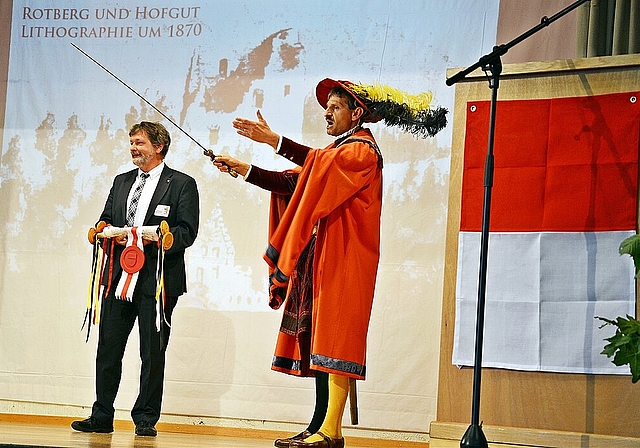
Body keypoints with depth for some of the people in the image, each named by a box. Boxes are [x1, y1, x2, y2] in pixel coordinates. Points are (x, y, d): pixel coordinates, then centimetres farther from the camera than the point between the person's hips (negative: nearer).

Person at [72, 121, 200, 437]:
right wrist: (111, 234, -2)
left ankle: (145, 418, 8)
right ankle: (101, 417, 10)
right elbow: (105, 220, 21)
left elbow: (187, 231, -6)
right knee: (108, 348, 4)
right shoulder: (121, 182, 20)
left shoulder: (182, 184, 1)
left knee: (152, 352, 0)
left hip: (157, 278, -5)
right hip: (118, 277, 5)